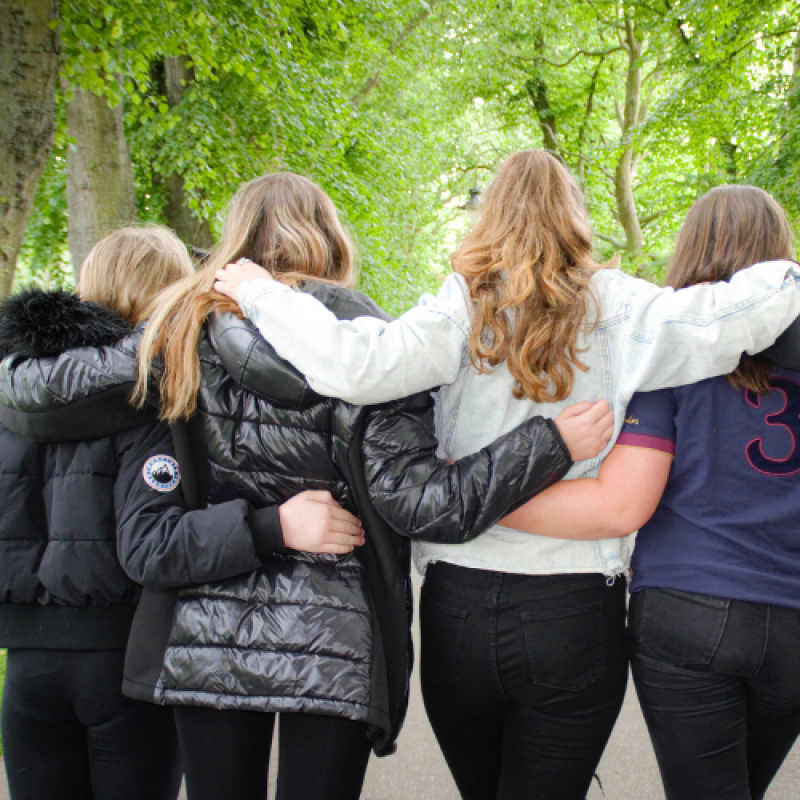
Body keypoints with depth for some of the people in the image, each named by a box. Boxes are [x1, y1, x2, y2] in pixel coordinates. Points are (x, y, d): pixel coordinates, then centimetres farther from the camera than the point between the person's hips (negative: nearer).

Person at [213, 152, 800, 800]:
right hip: (576, 612, -1)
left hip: (461, 606, 1)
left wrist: (257, 292, -7)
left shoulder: (463, 308, -6)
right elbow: (739, 311, -10)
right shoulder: (615, 308, -4)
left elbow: (353, 367, -20)